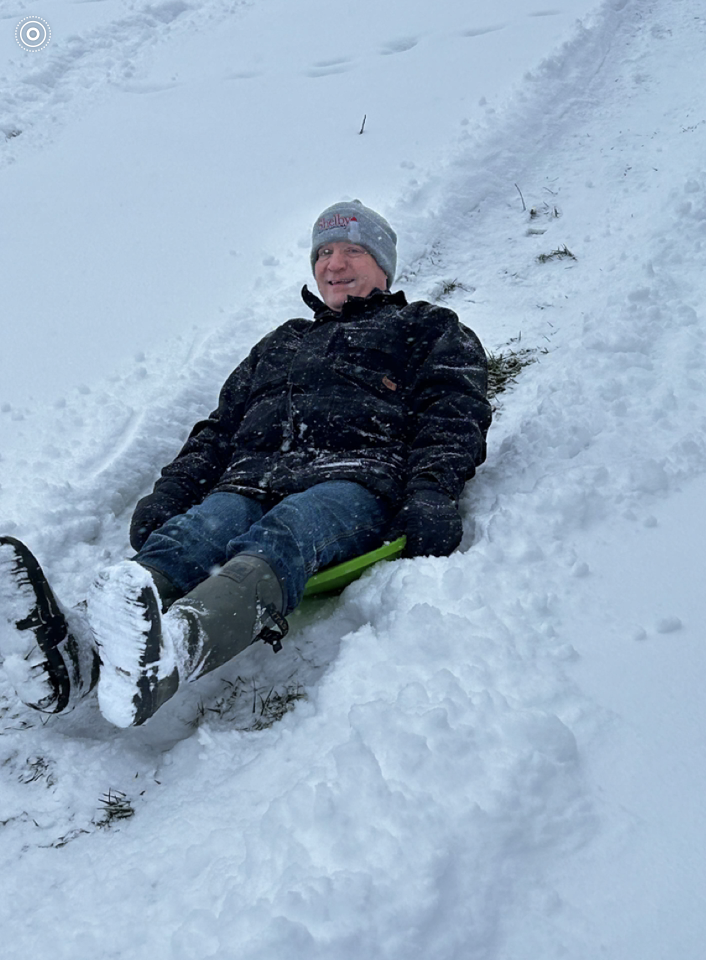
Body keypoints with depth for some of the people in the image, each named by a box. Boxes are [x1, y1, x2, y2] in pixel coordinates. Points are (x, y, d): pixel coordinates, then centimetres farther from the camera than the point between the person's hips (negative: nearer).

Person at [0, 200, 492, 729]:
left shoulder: (432, 330, 27)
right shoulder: (280, 343, 39)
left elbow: (455, 413, 9)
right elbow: (221, 427, 32)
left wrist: (432, 491, -13)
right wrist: (170, 491, 13)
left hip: (355, 479, -4)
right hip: (251, 482, 4)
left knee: (283, 535, -39)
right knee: (185, 536, -31)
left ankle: (172, 647, -67)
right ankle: (74, 650, -58)